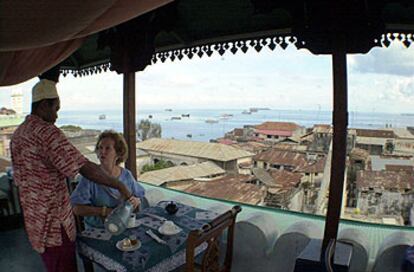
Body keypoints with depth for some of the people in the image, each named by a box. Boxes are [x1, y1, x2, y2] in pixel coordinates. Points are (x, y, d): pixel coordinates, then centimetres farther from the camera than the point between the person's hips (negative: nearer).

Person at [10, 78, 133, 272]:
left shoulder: (18, 134, 8)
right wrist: (119, 185, -20)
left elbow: (19, 179, 16)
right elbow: (87, 169, -29)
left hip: (34, 220, 9)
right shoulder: (47, 132, -23)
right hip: (54, 225, -9)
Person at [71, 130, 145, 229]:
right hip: (96, 230, -2)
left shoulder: (127, 175, 2)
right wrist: (106, 211, -20)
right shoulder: (90, 176, -9)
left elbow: (140, 197, 13)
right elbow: (77, 209, -11)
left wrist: (136, 201, -10)